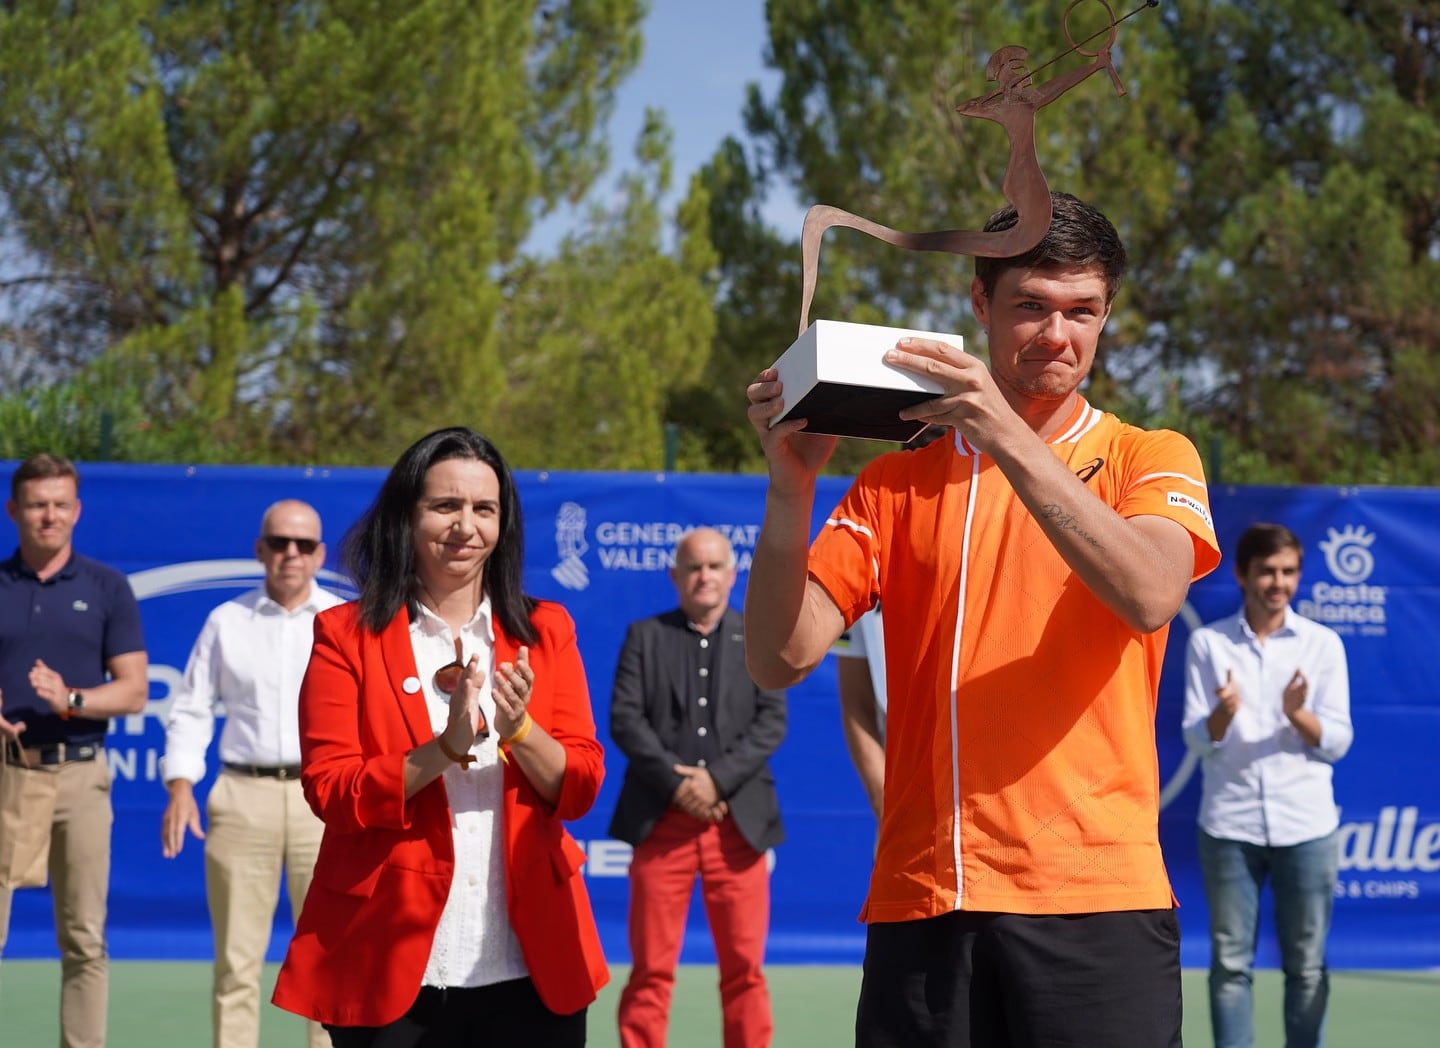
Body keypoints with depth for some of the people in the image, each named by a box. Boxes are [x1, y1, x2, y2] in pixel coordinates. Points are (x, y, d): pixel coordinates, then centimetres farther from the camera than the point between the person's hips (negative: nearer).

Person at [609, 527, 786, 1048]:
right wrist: (676, 783, -11)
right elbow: (625, 717, 0)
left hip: (737, 824, 0)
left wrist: (716, 779, -12)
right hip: (661, 822, 0)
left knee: (745, 969, 1)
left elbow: (772, 722, 0)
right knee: (651, 969, 0)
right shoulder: (644, 637, 10)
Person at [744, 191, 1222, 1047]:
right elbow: (782, 657, 2)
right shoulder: (900, 482, 12)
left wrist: (1009, 437, -20)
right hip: (921, 902, 2)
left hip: (1097, 896, -1)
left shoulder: (1151, 459, 8)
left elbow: (1150, 594, -14)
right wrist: (792, 484, -11)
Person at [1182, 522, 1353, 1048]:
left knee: (1305, 965, 3)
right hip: (1229, 826, 0)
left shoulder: (1323, 644, 4)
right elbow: (1197, 740, 1)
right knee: (1230, 964, 2)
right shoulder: (1207, 643, 4)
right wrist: (1222, 713, -20)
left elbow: (1336, 743, 1)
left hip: (1306, 827, 0)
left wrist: (1298, 714, -19)